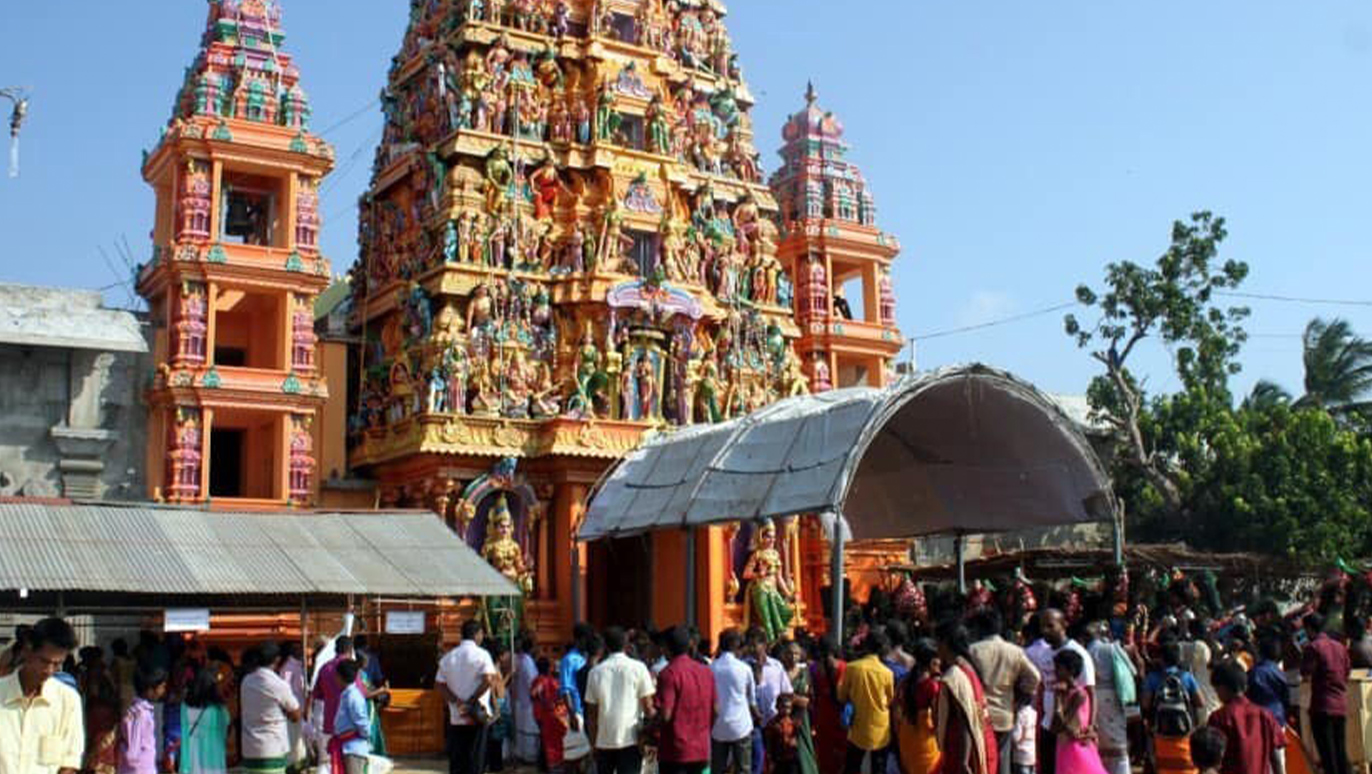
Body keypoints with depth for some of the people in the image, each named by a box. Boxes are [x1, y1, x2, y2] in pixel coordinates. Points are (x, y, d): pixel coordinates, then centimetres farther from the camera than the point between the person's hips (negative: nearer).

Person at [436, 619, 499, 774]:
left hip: (455, 718, 4)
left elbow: (439, 684, 3)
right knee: (475, 761, 1)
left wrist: (458, 702, -5)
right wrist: (473, 699, -9)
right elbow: (488, 680, -19)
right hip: (477, 718, -4)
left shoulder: (448, 657, 10)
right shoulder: (481, 654, -6)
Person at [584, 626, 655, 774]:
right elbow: (648, 706, -5)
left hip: (603, 741, 3)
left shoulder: (596, 672, 5)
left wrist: (593, 742, 15)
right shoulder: (638, 668, -3)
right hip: (630, 739, -3)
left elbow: (591, 713, 7)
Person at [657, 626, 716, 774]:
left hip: (675, 752, -6)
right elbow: (715, 710, 11)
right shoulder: (706, 671, 7)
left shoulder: (669, 673, -13)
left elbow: (665, 715, -19)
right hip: (701, 750, 6)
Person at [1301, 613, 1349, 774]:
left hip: (1322, 706, -6)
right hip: (1341, 706, 6)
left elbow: (1306, 674, -13)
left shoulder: (1313, 647, -9)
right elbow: (1346, 674, 16)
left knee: (1327, 754, -4)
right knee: (1341, 752, 12)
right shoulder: (1340, 646, 11)